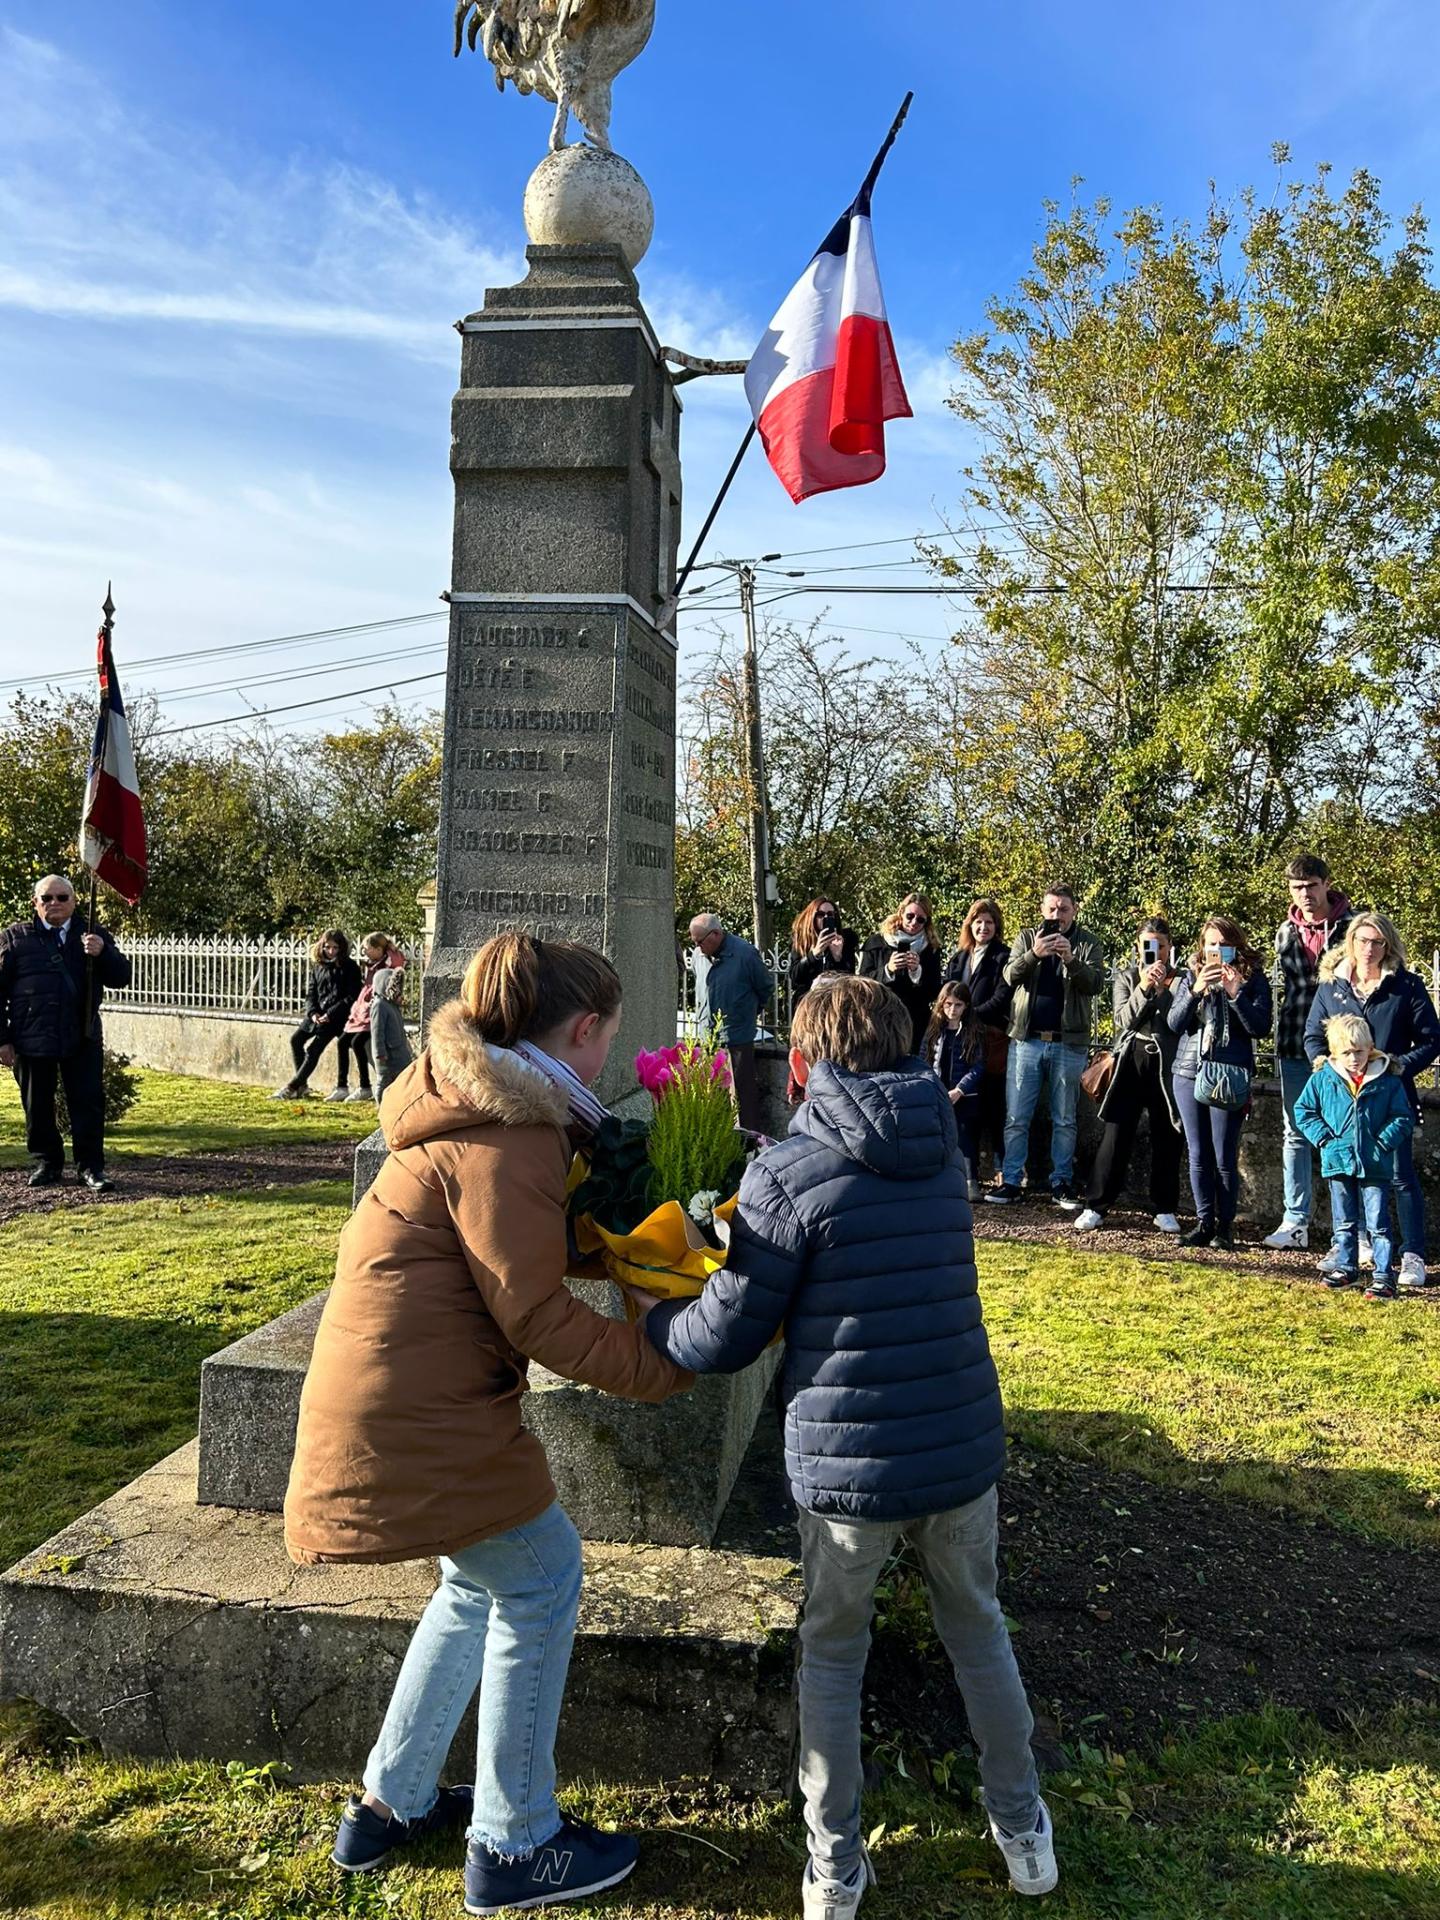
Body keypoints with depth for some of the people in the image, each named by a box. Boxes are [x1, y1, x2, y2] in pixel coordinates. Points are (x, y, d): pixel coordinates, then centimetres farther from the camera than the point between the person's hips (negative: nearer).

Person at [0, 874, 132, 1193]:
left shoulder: (93, 936, 7)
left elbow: (121, 977, 3)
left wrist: (102, 953, -18)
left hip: (82, 1038, 0)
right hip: (31, 1038, 0)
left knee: (88, 1103, 0)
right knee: (38, 1106, 10)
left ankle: (91, 1166, 7)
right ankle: (46, 1163, 25)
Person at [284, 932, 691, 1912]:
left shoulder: (494, 1111, 12)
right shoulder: (502, 1143, -20)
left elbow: (534, 1254, 14)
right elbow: (539, 1319, -20)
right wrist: (669, 1362, -12)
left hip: (398, 1398, 10)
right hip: (417, 1415, -10)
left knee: (486, 1578, 22)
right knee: (543, 1577, 4)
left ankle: (391, 1804, 36)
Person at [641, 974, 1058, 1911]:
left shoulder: (789, 1171, -14)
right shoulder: (943, 1155, 3)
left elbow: (726, 1339, -10)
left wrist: (651, 1316, 10)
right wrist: (740, 1229, 20)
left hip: (848, 1462, -4)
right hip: (962, 1447, 4)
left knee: (832, 1652, 20)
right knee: (978, 1629, 26)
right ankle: (1024, 1830, 39)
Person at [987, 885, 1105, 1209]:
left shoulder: (1087, 943, 4)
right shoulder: (1027, 938, 7)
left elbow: (1096, 983, -9)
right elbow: (1010, 976, -7)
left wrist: (1071, 958, -26)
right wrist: (1034, 955, -26)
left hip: (1069, 1044, -1)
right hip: (1027, 1040, 1)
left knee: (1064, 1120, 8)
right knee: (1016, 1118, 2)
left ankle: (1062, 1183, 16)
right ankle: (1010, 1181, 9)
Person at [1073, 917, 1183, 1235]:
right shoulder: (1125, 978, 9)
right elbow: (1124, 1020, -5)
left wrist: (1163, 989, -16)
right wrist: (1143, 988, -17)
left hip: (1166, 1064, 0)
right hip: (1130, 1062, 0)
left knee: (1166, 1139, 5)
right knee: (1116, 1136, -2)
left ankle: (1165, 1209, 17)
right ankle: (1096, 1206, 4)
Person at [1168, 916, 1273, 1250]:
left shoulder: (1253, 979, 3)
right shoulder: (1191, 976, 10)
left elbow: (1261, 1028, -7)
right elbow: (1174, 1023, 1)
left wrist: (1236, 993, -18)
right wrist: (1195, 991, -14)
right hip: (1188, 1073, 3)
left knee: (1224, 1157, -3)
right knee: (1198, 1155, 6)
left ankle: (1225, 1225, 9)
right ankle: (1204, 1222, 15)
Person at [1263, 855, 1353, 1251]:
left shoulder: (1352, 925, -3)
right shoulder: (1286, 933, 9)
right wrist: (1281, 1037, 12)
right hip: (1294, 1047, 4)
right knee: (1295, 1134, 8)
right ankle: (1295, 1222, 15)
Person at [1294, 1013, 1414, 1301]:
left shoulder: (1388, 1080, -4)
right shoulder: (1323, 1078, 0)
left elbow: (1403, 1118, 0)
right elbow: (1303, 1110, 6)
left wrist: (1383, 1142, -11)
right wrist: (1323, 1137, -5)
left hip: (1375, 1165, -2)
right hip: (1338, 1161, 2)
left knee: (1378, 1223, -1)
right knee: (1344, 1221, 14)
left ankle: (1384, 1275, 5)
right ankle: (1347, 1267, 27)